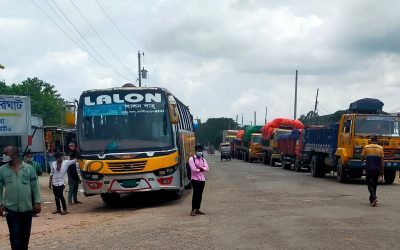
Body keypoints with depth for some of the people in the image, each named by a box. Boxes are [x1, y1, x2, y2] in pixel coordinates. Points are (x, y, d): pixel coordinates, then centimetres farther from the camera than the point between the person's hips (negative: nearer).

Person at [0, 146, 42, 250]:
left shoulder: (29, 168, -2)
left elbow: (35, 187, 2)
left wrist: (37, 202, -2)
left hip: (27, 208, 1)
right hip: (11, 208, -1)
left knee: (25, 234, 13)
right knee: (15, 235, -2)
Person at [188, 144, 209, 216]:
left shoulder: (203, 159, 15)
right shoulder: (192, 159, -2)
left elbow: (207, 168, 2)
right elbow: (193, 169, -14)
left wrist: (201, 168, -14)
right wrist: (201, 169, -4)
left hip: (202, 179, 6)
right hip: (195, 179, -6)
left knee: (200, 195, 6)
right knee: (195, 194, -12)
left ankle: (197, 209, 13)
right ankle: (193, 210, -8)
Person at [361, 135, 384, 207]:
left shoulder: (366, 147, -3)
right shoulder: (380, 148, 0)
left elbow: (362, 158, 2)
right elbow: (382, 161, -1)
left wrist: (363, 161, 25)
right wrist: (382, 171, 5)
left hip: (369, 169, -2)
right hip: (377, 169, 2)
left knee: (370, 184, 0)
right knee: (374, 184, 15)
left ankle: (374, 197, -22)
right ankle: (371, 199, 23)